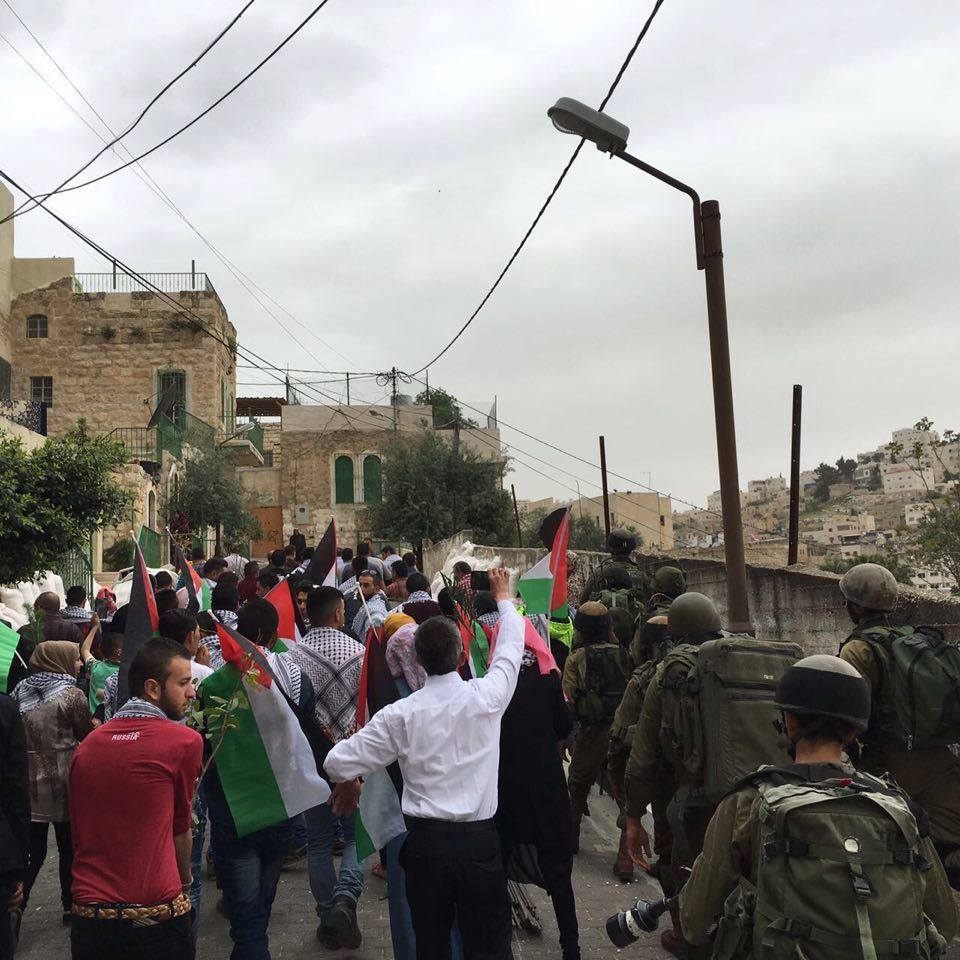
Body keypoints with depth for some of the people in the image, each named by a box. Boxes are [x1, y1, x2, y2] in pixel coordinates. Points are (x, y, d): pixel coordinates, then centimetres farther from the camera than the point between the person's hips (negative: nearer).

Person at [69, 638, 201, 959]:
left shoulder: (87, 744, 4)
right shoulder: (185, 741, -10)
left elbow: (79, 830, 14)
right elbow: (180, 829, 2)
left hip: (87, 915, 4)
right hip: (156, 919, -4)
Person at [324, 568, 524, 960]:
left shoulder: (399, 714, -8)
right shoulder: (485, 697, -9)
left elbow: (336, 764, -4)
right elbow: (511, 648, 10)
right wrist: (503, 597, 27)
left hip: (424, 843, 1)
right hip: (479, 840, -1)